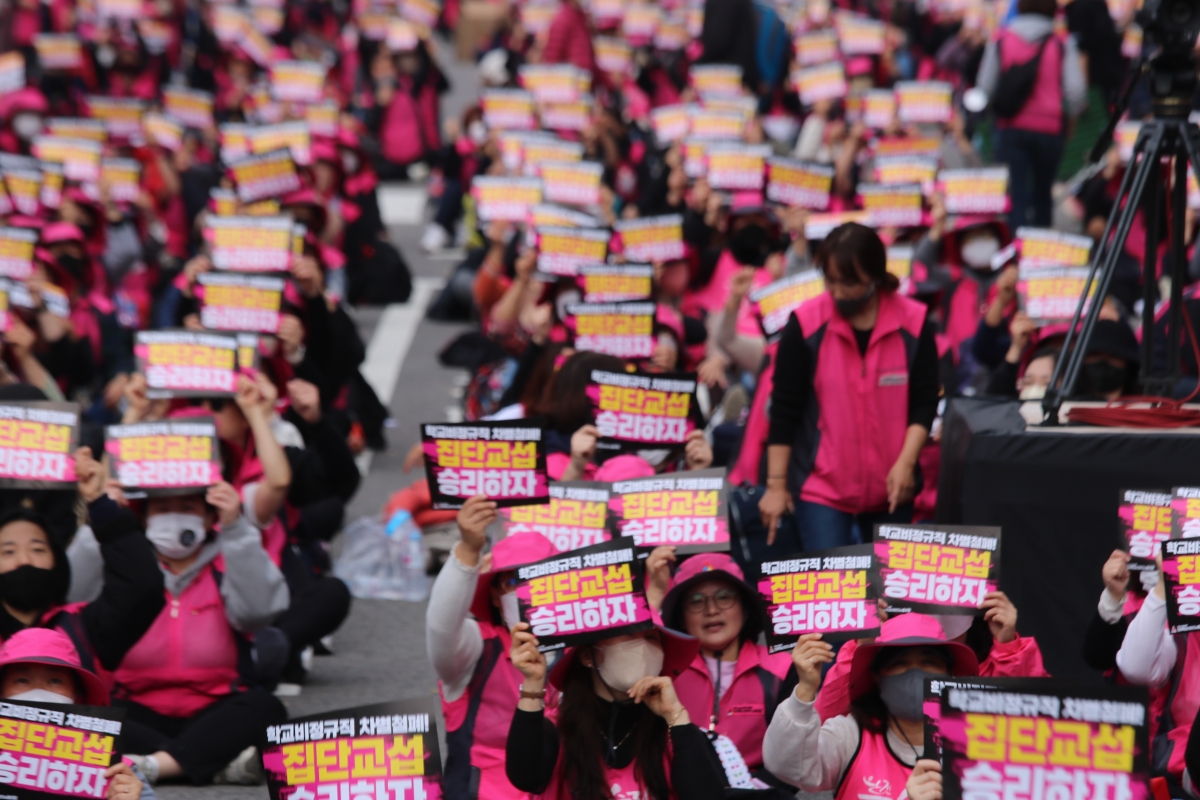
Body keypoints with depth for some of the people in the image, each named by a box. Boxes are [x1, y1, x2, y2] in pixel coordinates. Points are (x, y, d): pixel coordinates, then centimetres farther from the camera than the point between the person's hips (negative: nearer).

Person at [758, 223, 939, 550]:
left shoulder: (913, 323, -3)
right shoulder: (806, 324, -7)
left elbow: (924, 403, 2)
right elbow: (784, 409, -2)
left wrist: (906, 463, -11)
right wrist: (776, 484, -2)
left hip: (890, 489, 2)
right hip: (821, 488, -2)